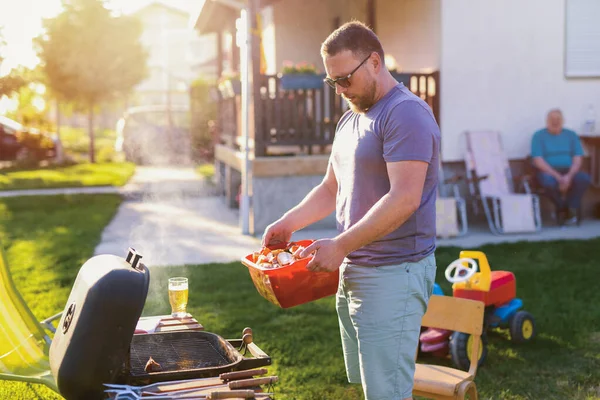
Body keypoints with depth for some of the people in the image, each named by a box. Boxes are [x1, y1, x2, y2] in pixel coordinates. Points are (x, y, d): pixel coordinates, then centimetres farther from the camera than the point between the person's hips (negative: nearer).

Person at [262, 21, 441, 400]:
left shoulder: (406, 113, -14)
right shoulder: (350, 119, 16)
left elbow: (404, 198, -23)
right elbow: (331, 189, 23)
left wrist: (341, 246, -23)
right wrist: (289, 223, 7)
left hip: (394, 273, -9)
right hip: (353, 270, 9)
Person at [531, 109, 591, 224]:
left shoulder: (571, 135, 10)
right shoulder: (539, 136, 0)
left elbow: (577, 159, 1)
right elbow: (538, 161, -10)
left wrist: (569, 176, -19)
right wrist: (558, 177, -21)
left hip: (569, 171, 3)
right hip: (548, 171, -2)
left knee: (584, 178, -29)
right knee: (548, 181, -38)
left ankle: (570, 208, -12)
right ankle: (563, 208, -9)